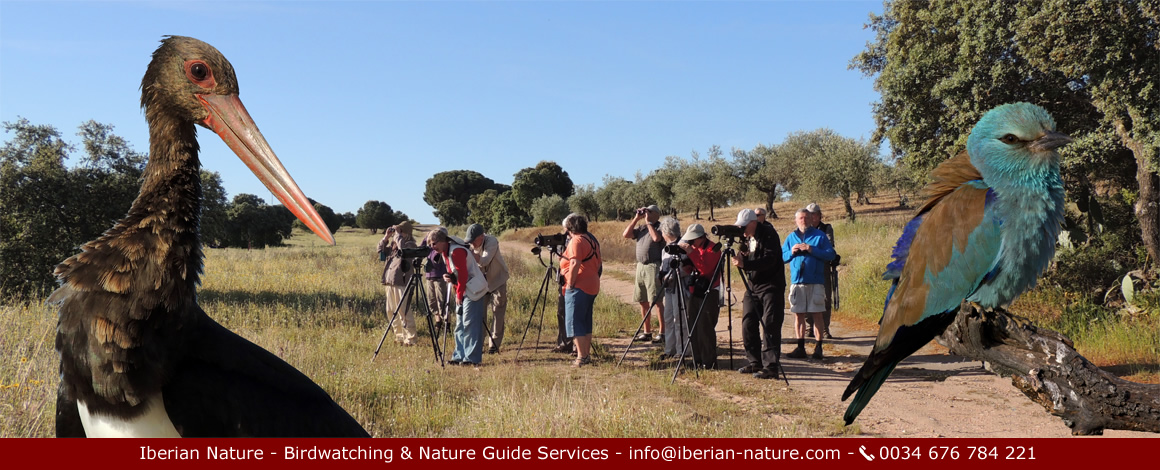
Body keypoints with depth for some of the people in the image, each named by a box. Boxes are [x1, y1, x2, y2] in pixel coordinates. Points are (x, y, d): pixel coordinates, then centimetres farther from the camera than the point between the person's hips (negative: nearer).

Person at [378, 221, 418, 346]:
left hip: (401, 283, -8)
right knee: (391, 311, 13)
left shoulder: (410, 244, -6)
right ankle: (399, 335, 24)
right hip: (390, 283, 8)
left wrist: (397, 234, -12)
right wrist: (386, 236, 7)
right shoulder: (392, 245, 17)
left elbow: (403, 246, -26)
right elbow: (381, 250, 16)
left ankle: (410, 338, -4)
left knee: (404, 311, -9)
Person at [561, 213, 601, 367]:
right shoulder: (592, 239, 16)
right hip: (592, 287, 10)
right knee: (586, 322, 15)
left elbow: (575, 264, -24)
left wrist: (570, 284, -18)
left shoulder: (576, 241, -13)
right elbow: (598, 263, 21)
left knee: (575, 322, -5)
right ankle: (587, 354, 19)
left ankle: (582, 357, -7)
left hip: (578, 288, -10)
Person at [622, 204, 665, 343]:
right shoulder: (641, 228, 16)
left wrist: (648, 222, -11)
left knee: (657, 301, -9)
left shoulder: (661, 227, -3)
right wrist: (636, 218, 5)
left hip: (654, 267, -7)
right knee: (643, 302, 10)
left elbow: (656, 237, -22)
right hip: (640, 266, 7)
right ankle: (647, 333, 18)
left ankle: (663, 333, -6)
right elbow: (626, 234, 7)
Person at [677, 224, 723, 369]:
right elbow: (689, 269, 16)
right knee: (692, 326, 7)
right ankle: (697, 360, 16)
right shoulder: (694, 248, 12)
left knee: (705, 327, -9)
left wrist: (691, 252, -25)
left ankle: (709, 362, -3)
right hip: (695, 292, 8)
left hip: (709, 293, -8)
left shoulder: (713, 248, -11)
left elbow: (706, 268, -24)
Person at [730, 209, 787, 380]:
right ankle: (755, 363, 17)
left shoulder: (769, 234, -13)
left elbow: (769, 260, -24)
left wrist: (745, 264, -32)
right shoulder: (746, 238, 10)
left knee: (769, 326, -10)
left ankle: (771, 367, -8)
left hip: (771, 287, -8)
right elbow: (746, 260, 12)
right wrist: (740, 260, -11)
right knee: (748, 325, 7)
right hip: (753, 287, 8)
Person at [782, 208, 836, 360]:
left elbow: (830, 254, -6)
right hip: (797, 281, 3)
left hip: (815, 282, -3)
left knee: (817, 314, 0)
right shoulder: (791, 237, 12)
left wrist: (812, 250, -16)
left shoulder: (820, 235, 2)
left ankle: (818, 348, 6)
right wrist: (791, 252, -8)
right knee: (798, 314, 5)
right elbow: (781, 256, 12)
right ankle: (800, 347, 13)